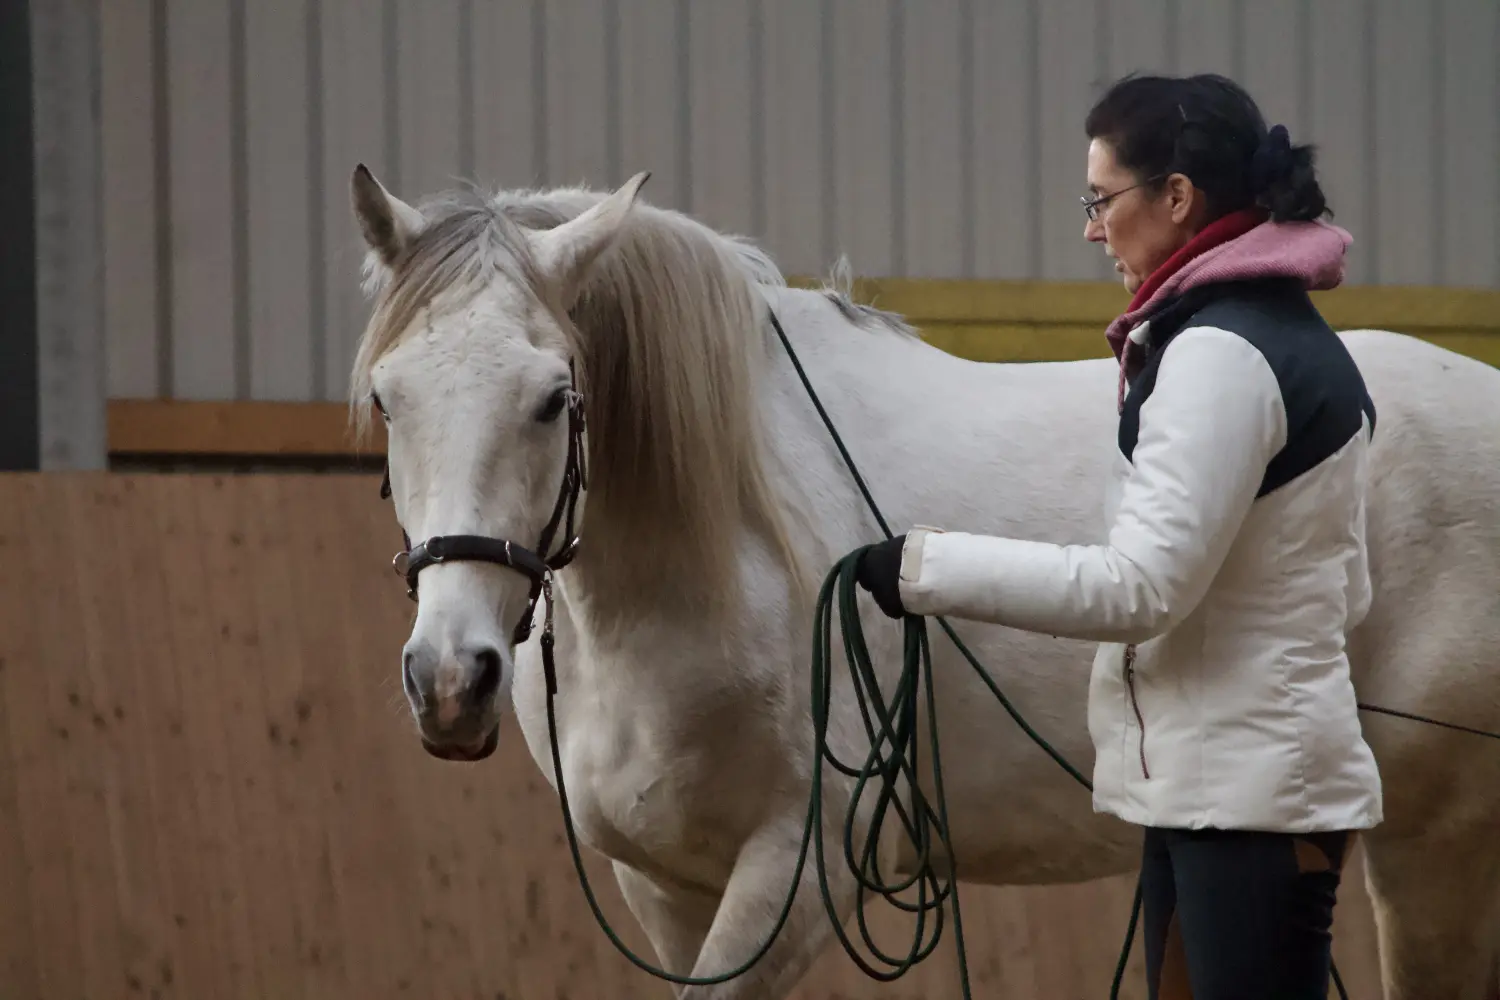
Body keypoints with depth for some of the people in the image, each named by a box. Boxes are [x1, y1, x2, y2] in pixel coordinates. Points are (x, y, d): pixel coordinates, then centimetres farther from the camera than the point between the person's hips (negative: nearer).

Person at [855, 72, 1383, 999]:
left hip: (1246, 785, -11)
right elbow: (1344, 589, 21)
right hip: (1216, 777, 11)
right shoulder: (1296, 340, 15)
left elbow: (1142, 583, -24)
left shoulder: (1222, 351, -18)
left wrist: (929, 568, -18)